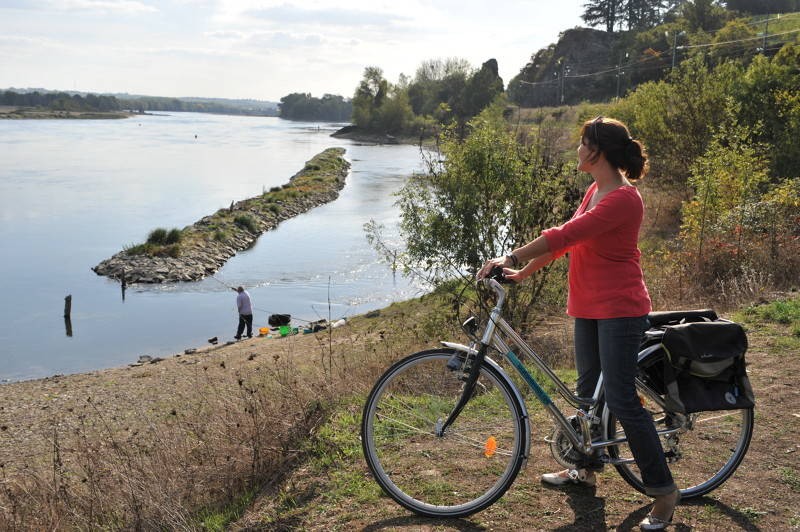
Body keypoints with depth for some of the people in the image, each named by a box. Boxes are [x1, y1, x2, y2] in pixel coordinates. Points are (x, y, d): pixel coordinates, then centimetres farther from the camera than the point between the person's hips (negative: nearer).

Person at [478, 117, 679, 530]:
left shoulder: (623, 199, -20)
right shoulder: (595, 191, 11)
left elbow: (563, 236, -24)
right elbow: (567, 240, 14)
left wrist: (510, 258, -20)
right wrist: (523, 271, 10)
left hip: (619, 310, -10)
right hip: (588, 307, 10)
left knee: (621, 400, -7)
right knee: (588, 389, 19)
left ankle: (663, 489, 6)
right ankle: (586, 468, 36)